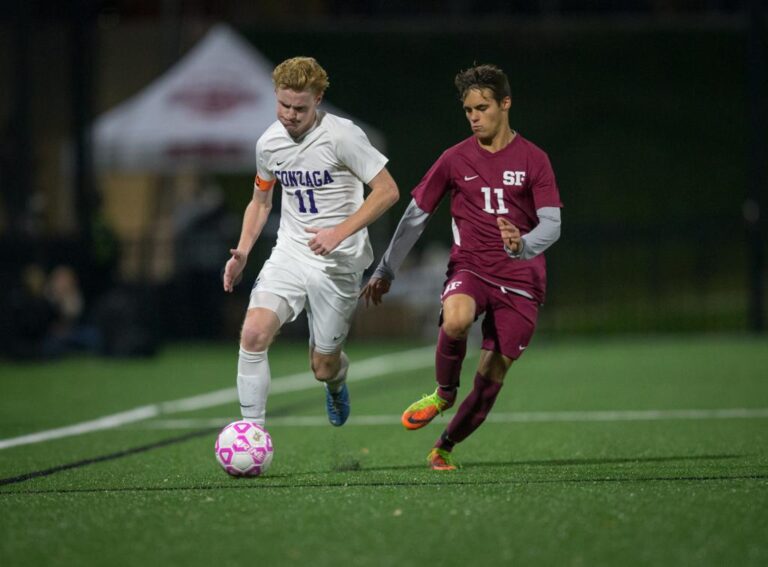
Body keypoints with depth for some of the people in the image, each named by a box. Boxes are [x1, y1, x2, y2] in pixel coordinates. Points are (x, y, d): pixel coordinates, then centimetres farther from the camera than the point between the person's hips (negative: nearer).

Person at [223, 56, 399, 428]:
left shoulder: (341, 135, -14)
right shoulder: (268, 143, 3)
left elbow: (387, 191, -13)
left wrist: (340, 233, -22)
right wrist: (242, 252, 4)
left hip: (338, 262, -4)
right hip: (289, 254, 4)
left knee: (323, 368, 5)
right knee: (253, 334, -22)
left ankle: (337, 382, 46)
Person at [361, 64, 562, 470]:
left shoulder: (533, 160, 0)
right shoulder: (455, 159, 5)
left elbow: (552, 224, -7)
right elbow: (415, 216, 11)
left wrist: (523, 246, -29)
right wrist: (385, 272, 11)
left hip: (520, 280, 0)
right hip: (469, 268, 0)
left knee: (491, 377, -1)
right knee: (455, 320, -35)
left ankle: (444, 446, 20)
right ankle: (444, 394, -8)